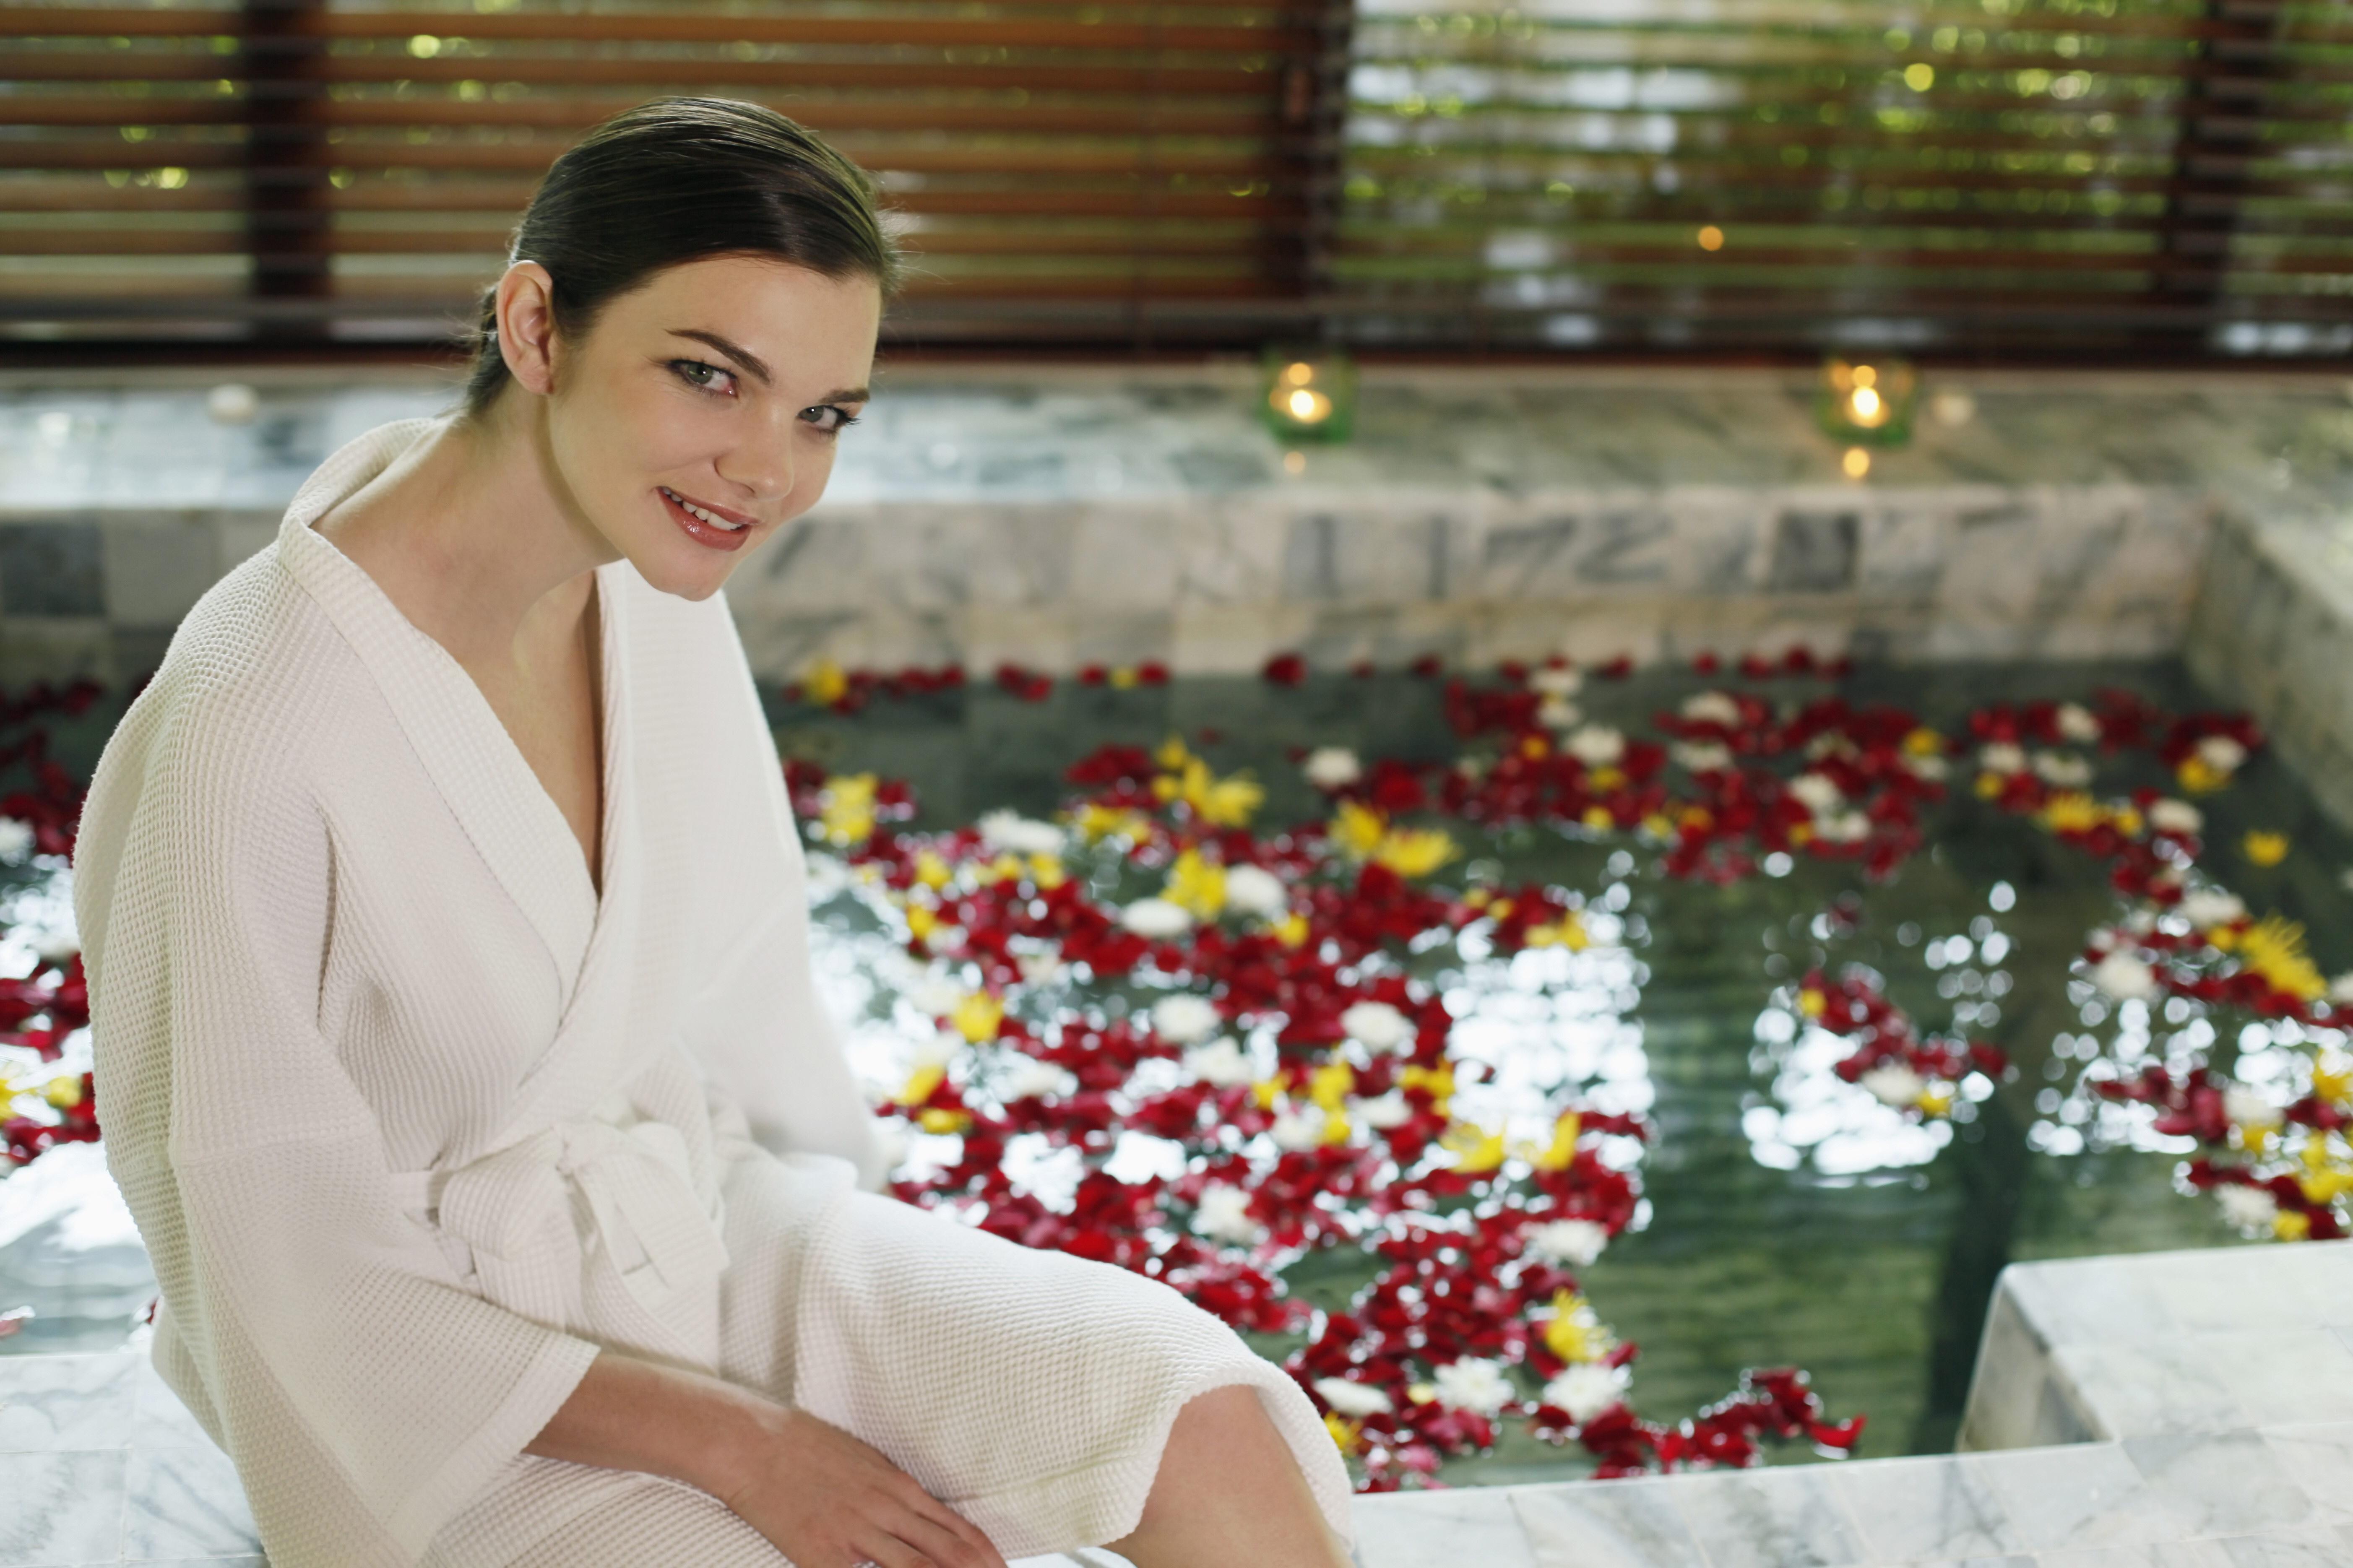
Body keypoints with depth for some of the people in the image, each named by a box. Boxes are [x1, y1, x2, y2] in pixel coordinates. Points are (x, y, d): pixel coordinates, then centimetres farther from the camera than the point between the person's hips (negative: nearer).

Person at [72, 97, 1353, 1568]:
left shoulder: (659, 580, -6)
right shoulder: (240, 738, -26)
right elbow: (302, 1283, -18)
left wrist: (886, 1308, 8)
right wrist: (738, 1444, -18)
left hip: (697, 1226, 6)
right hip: (441, 1388, -5)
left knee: (1206, 1421, -15)